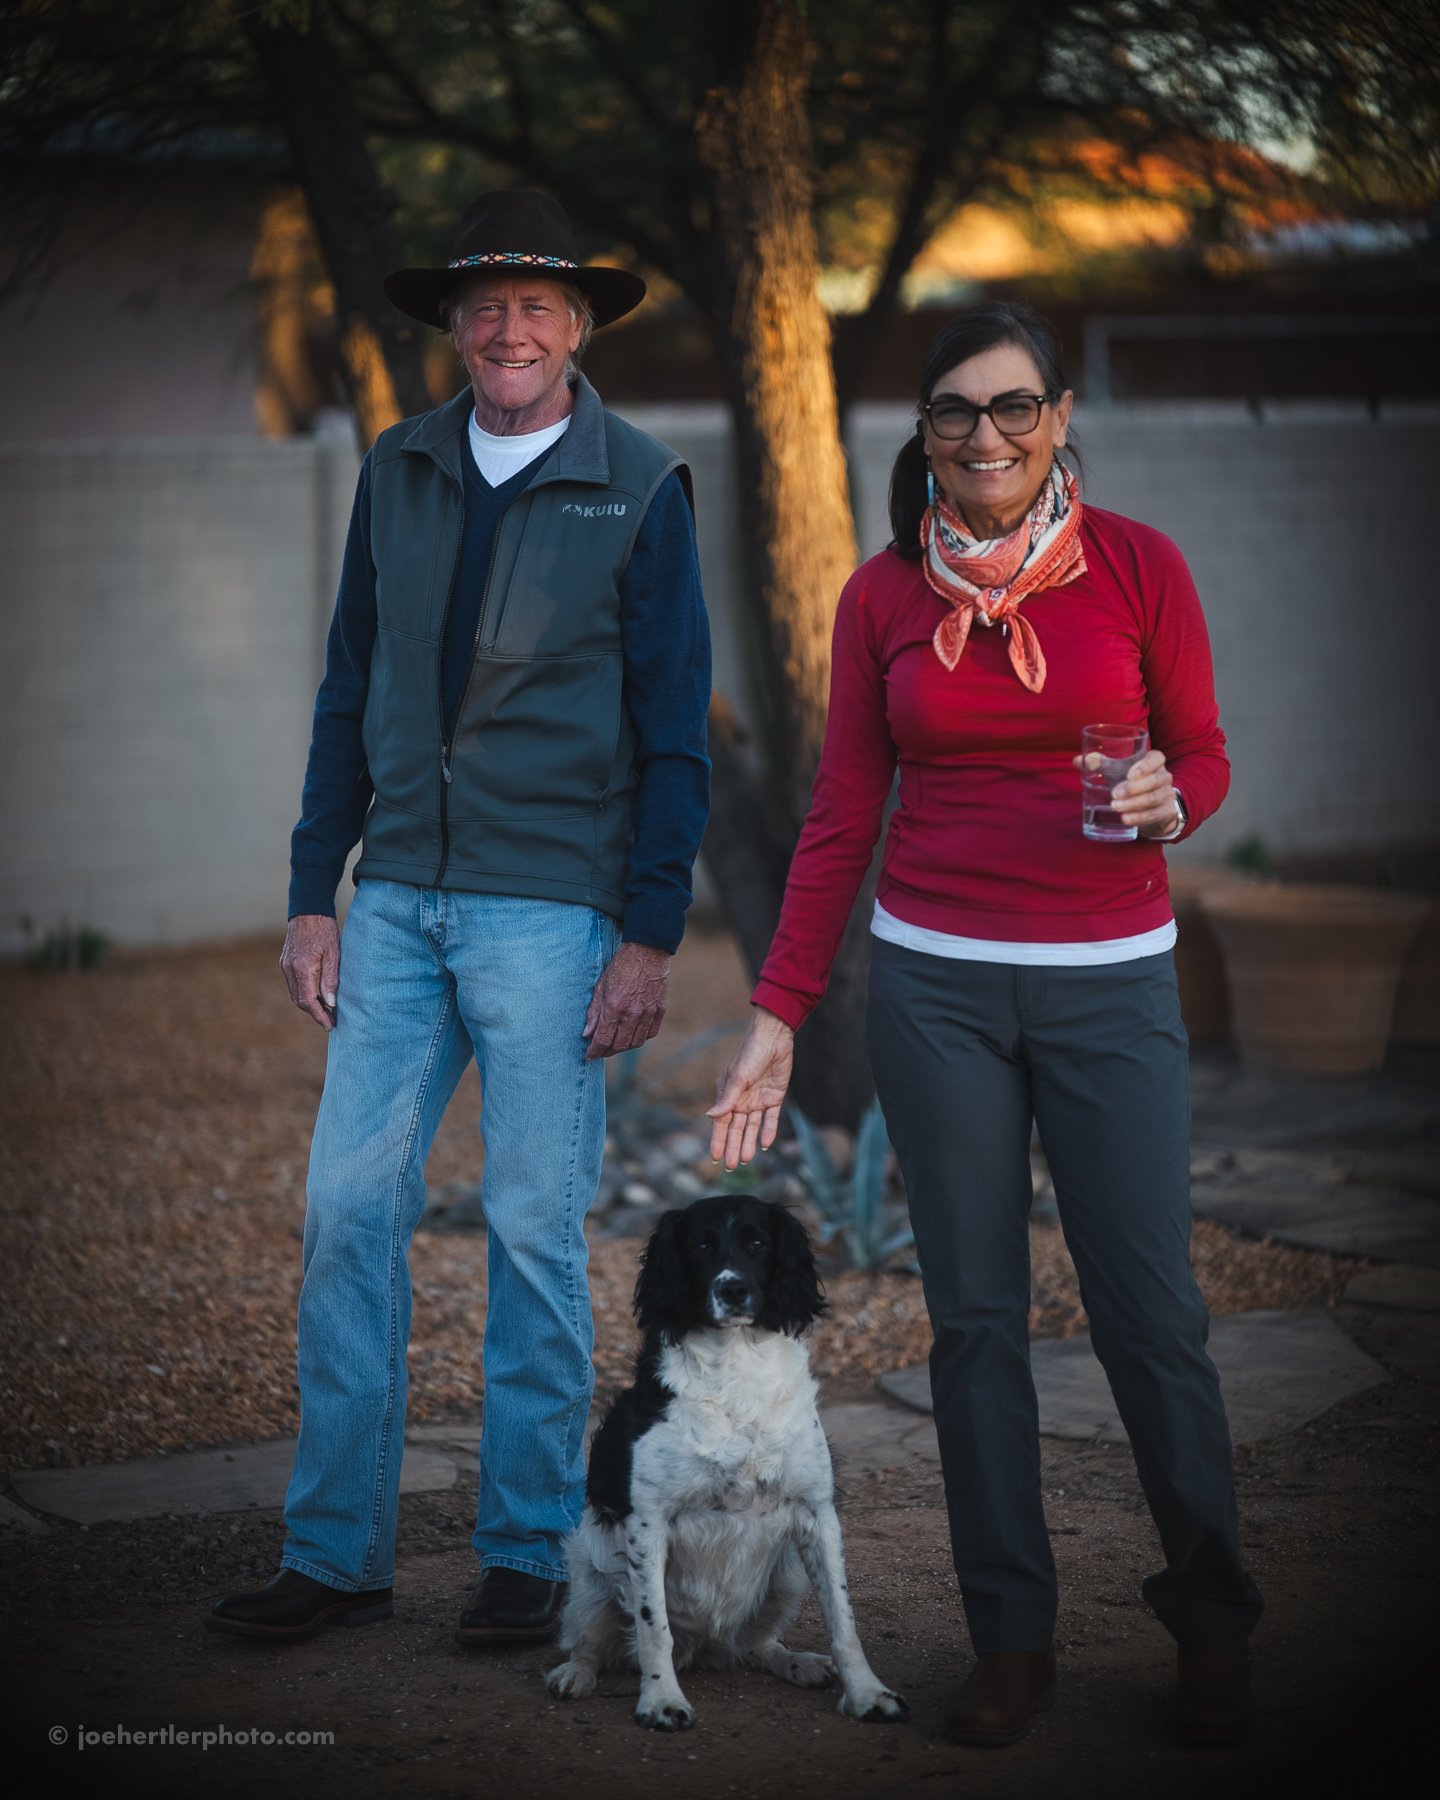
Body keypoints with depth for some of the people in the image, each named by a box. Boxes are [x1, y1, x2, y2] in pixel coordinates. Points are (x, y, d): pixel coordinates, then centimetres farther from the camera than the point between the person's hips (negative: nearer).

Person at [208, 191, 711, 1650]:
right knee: (346, 1212, 2)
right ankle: (336, 1551, 12)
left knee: (534, 1230, 2)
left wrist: (651, 934, -8)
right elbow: (352, 693, 13)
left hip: (551, 909, -4)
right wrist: (313, 895, 7)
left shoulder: (638, 489, -3)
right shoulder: (398, 473, 9)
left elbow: (673, 726, -3)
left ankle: (527, 1554, 15)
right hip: (397, 903, 4)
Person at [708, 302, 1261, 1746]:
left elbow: (1203, 755, 7)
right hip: (936, 982, 1)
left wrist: (1170, 802, -17)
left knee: (1152, 1314, -2)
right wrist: (777, 1013, 2)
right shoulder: (885, 594, 3)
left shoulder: (1137, 566, -1)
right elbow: (842, 817, 6)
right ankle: (1012, 1640, 16)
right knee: (974, 1316, 5)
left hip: (1109, 979, -1)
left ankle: (1212, 1628, 16)